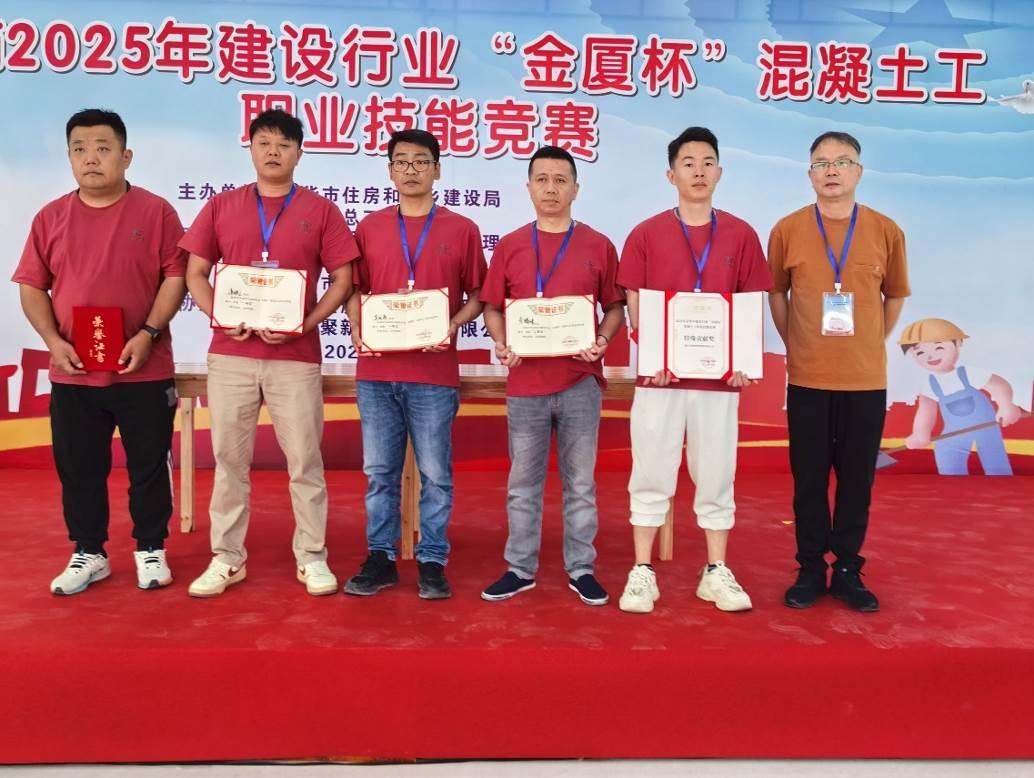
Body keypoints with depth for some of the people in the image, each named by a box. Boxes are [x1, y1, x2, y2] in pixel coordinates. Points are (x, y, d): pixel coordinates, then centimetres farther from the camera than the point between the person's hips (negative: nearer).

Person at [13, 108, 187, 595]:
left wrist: (148, 334, -15)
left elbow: (176, 276, -5)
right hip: (71, 373, 3)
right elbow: (31, 286, 8)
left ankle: (151, 551, 22)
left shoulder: (155, 212, -1)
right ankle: (88, 554, 25)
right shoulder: (51, 218, 7)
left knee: (149, 464, 6)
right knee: (78, 467, 10)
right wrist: (53, 340, -7)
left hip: (144, 370, -3)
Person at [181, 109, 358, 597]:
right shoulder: (221, 206, 10)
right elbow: (195, 273, 9)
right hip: (230, 353, 2)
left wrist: (306, 324, -12)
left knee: (304, 461, 3)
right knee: (229, 459, 8)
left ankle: (311, 558, 16)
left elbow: (342, 279, 1)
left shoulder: (320, 210, 4)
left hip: (296, 355, -2)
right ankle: (227, 558, 19)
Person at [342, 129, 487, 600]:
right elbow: (355, 290, 13)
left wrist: (452, 325, -12)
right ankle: (380, 559, 20)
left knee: (435, 473, 3)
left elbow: (476, 297, 6)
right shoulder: (369, 228, 10)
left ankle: (432, 562, 15)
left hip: (435, 373, -2)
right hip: (376, 371, 2)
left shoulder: (461, 229, 4)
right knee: (379, 472, 8)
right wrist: (358, 329, -6)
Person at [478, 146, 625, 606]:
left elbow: (615, 306, 8)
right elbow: (491, 306, 9)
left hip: (580, 381, -1)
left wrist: (603, 339, -11)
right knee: (523, 483, 9)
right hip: (525, 382, 1)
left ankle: (581, 569, 20)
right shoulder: (509, 246, 6)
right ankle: (520, 569, 21)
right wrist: (501, 343, -9)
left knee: (580, 482, 8)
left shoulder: (598, 246, 4)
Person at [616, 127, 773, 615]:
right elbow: (634, 306, 1)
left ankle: (716, 573, 20)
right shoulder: (646, 234, 2)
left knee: (716, 477, 8)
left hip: (719, 375, 1)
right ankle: (642, 573, 14)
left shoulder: (741, 235, 6)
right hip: (660, 374, -1)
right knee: (651, 477, 4)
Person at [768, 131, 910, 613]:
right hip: (807, 378, -1)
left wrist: (870, 343, 8)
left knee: (857, 479, 7)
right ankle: (811, 569, 19)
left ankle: (848, 571, 21)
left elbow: (895, 296, 13)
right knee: (809, 478, 6)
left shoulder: (886, 231, 1)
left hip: (866, 378, 1)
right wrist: (796, 346, 7)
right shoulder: (787, 230, -1)